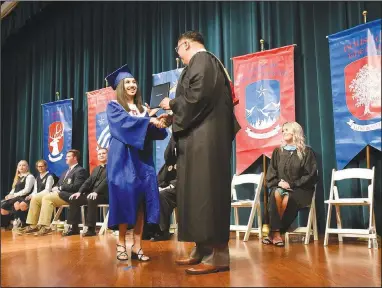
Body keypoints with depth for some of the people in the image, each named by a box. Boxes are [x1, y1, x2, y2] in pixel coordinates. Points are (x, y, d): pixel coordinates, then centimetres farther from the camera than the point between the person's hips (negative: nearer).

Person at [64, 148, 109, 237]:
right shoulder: (96, 169, 25)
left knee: (91, 200, -37)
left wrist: (96, 192, -28)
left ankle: (91, 229, -29)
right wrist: (79, 192, -2)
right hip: (92, 194, 8)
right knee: (74, 199, -9)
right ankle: (74, 228, -5)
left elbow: (106, 181, -16)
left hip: (104, 194, -8)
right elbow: (88, 182, 16)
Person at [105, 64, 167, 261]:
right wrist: (149, 121, -24)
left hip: (142, 158, 4)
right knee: (124, 197, -8)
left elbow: (155, 133, 7)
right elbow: (124, 122, -16)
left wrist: (160, 123, -14)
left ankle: (137, 246, 0)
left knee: (141, 199, -3)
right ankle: (121, 243, 5)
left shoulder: (143, 109, 18)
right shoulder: (113, 107, 6)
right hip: (123, 158, -4)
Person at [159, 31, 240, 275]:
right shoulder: (204, 63, 24)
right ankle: (203, 250, 16)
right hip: (201, 138, 10)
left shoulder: (201, 60, -6)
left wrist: (172, 104, -3)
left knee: (205, 192, -10)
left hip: (205, 139, -10)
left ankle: (217, 255, -5)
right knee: (199, 192, 10)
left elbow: (196, 98, -19)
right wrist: (174, 117, 19)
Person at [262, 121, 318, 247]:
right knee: (276, 194, -34)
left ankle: (273, 232, -24)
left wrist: (292, 184, -13)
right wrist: (278, 182, -10)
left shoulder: (307, 152, 3)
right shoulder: (278, 152, 14)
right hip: (280, 186, 3)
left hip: (300, 189, -3)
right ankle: (276, 233, -33)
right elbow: (270, 174, 11)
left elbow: (310, 175, -4)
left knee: (287, 199, -35)